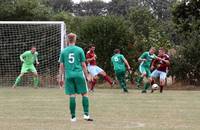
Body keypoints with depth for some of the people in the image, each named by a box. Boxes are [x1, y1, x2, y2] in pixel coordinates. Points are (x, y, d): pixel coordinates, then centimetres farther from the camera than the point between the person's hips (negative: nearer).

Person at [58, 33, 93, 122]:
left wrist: (61, 78, 13)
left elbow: (61, 66, 7)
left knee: (72, 96, 3)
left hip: (68, 75, 2)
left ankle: (73, 117, 3)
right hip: (79, 74, -2)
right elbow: (83, 65, 2)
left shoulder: (64, 51, 6)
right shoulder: (79, 50, 1)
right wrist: (86, 76, 10)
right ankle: (86, 114, -2)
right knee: (84, 94, 6)